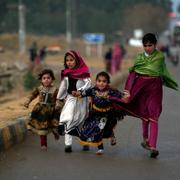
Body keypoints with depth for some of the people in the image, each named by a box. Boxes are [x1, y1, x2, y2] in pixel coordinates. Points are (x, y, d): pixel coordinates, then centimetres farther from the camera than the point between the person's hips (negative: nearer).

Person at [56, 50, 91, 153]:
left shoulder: (84, 72, -8)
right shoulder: (66, 73, 5)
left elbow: (88, 84, -17)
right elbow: (63, 87, 16)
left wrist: (80, 91, -31)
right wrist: (59, 98, 22)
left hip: (81, 99, -3)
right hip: (70, 99, 3)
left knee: (82, 121, 10)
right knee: (67, 120, -13)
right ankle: (68, 144, -14)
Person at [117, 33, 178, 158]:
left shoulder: (160, 57, -1)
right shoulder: (140, 57, 5)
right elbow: (132, 74, 2)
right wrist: (128, 92, -6)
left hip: (155, 88, -3)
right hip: (141, 88, 3)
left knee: (153, 117, -9)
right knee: (144, 115, 15)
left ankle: (153, 146, -16)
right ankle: (146, 139, 35)